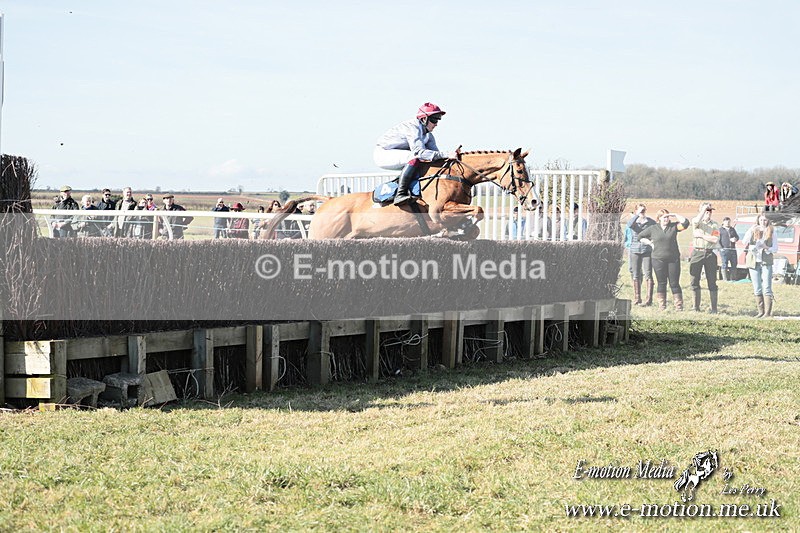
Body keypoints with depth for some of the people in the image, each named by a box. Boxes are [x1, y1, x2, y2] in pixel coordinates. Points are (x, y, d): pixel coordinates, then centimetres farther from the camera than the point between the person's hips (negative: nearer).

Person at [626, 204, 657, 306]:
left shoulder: (651, 222, 5)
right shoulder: (633, 222, 4)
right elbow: (629, 225, -20)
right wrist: (637, 215, -23)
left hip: (647, 251, -1)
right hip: (634, 251, 1)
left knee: (648, 274, -9)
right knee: (635, 275, 5)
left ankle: (649, 299, -10)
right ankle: (637, 299, 14)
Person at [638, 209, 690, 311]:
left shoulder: (673, 227, 5)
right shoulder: (652, 229, 6)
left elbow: (685, 222, -8)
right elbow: (640, 236, 15)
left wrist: (675, 215, -6)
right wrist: (650, 243, 5)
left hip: (673, 259, 0)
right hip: (658, 259, 0)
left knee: (674, 283, -1)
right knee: (661, 283, 5)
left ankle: (679, 305, 0)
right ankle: (662, 306, 10)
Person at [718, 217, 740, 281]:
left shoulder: (732, 229, 21)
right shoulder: (720, 230, 5)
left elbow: (737, 237, 17)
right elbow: (718, 240, -2)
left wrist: (735, 239, -8)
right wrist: (721, 248, -13)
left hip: (733, 249, 5)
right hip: (724, 249, -5)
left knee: (734, 264, 4)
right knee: (724, 264, -7)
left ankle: (732, 278, 11)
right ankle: (725, 279, -4)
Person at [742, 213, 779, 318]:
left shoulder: (771, 233, 8)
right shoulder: (753, 231, 9)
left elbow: (775, 248, 7)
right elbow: (744, 241, -5)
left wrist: (767, 248, -12)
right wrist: (751, 230, -16)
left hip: (766, 263, -2)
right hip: (754, 261, 2)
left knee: (767, 288, -10)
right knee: (757, 289, 3)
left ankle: (768, 312, -12)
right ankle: (761, 312, 8)